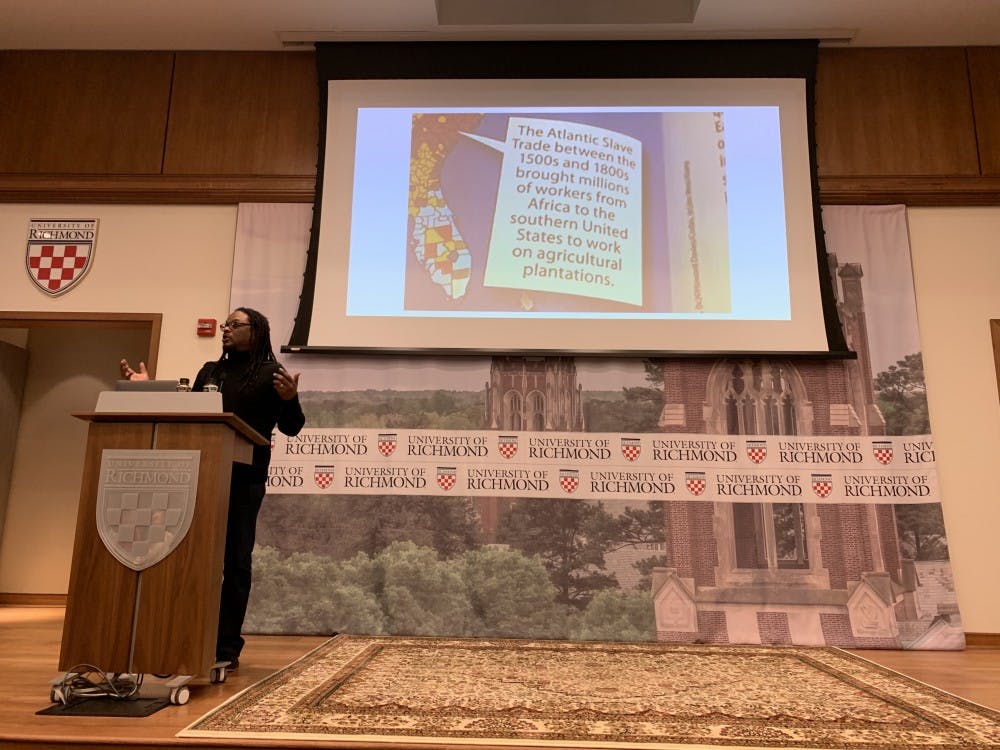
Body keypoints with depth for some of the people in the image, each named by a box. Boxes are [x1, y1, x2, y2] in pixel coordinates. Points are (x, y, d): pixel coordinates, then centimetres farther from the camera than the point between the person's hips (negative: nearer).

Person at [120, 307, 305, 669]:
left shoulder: (271, 374, 2)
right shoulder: (209, 371, 17)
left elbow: (291, 428, -3)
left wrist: (290, 400, -23)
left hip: (244, 479, -4)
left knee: (235, 560, 0)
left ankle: (227, 646, 6)